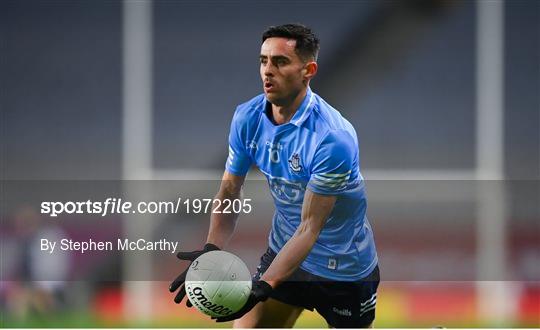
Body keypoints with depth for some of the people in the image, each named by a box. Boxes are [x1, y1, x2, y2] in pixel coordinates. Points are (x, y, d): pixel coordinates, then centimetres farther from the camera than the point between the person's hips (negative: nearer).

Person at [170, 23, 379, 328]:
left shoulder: (333, 139, -30)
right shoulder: (247, 117, -10)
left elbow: (309, 228, -27)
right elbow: (230, 189, -2)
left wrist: (264, 285, -36)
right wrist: (211, 249, -20)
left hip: (344, 268, -5)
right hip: (283, 252, 5)